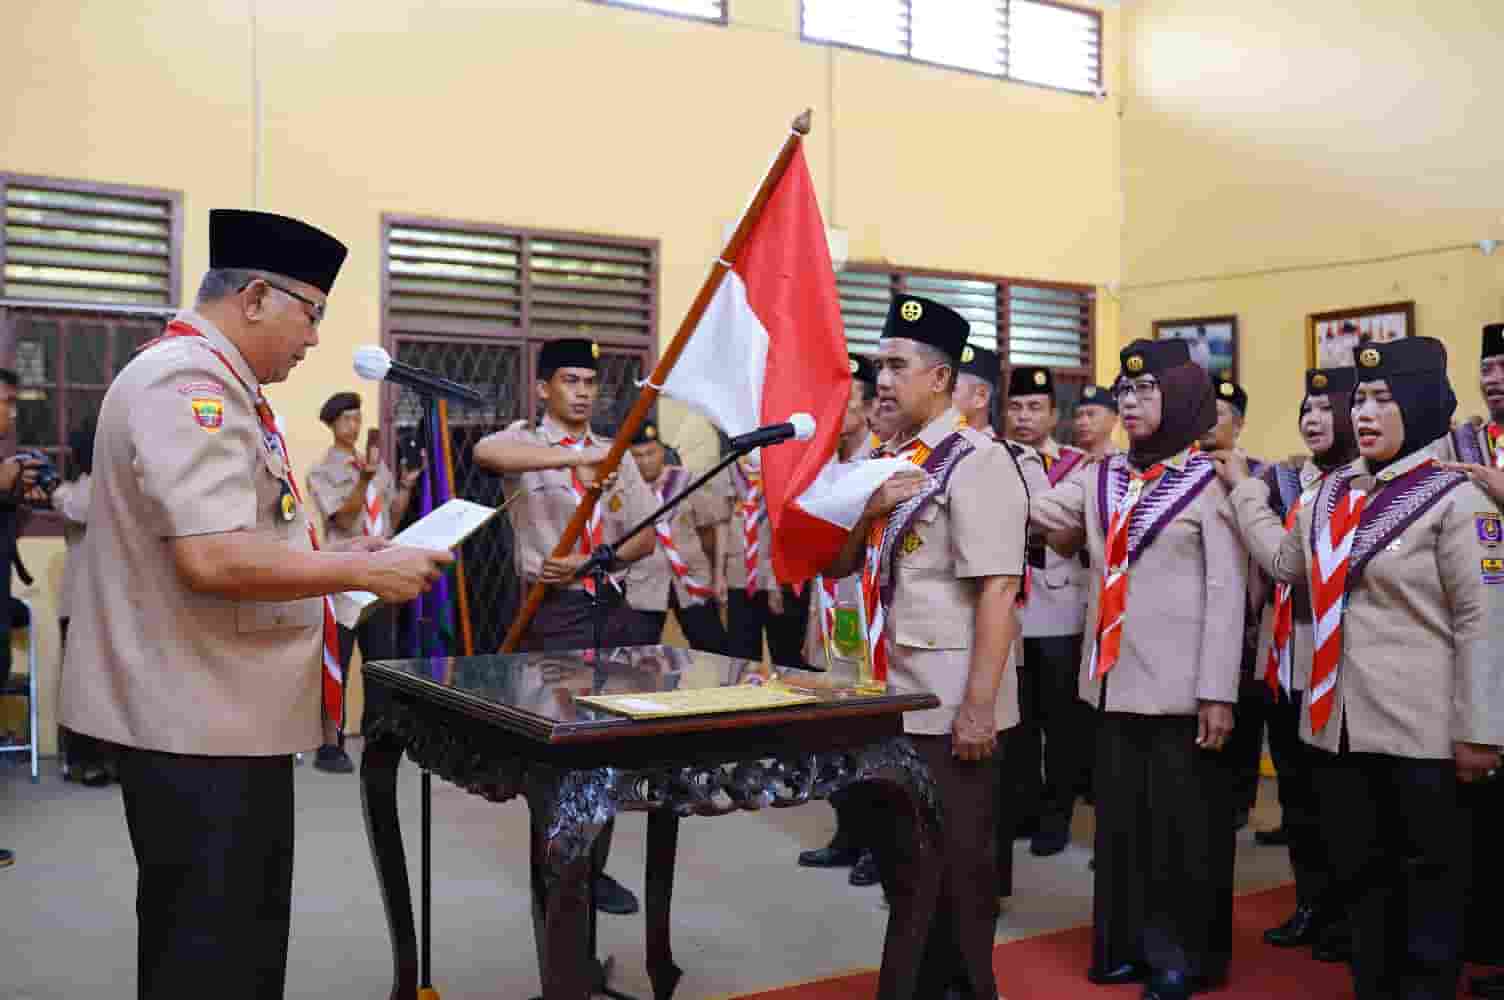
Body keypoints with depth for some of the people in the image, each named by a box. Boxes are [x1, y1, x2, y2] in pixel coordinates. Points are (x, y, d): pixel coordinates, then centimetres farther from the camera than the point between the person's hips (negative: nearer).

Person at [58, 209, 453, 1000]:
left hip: (225, 713, 11)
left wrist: (335, 556, 15)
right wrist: (364, 572, -19)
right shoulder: (188, 383, -18)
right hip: (199, 721, -11)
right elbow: (212, 559, -29)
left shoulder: (209, 383, 15)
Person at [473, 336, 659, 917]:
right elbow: (484, 452, -27)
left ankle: (594, 868, 21)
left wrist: (588, 563, -11)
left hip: (612, 608, 5)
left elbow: (645, 538, 7)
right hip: (554, 612, -5)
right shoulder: (526, 442, -1)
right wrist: (574, 459, -38)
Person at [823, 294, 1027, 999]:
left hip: (948, 704, -8)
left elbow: (997, 591, -19)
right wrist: (872, 509, -7)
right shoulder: (889, 463, 11)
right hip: (890, 695, 8)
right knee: (897, 858, 18)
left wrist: (978, 708, -22)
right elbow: (837, 566, 13)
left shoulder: (976, 462, -13)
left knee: (952, 866, 5)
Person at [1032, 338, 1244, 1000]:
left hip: (1179, 687, -5)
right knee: (1119, 817, 14)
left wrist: (1218, 692, -13)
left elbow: (1227, 592, -9)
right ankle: (1128, 943, 29)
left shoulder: (1211, 482, -5)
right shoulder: (1101, 478, 11)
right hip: (1114, 679, 5)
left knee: (1181, 823, 6)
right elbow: (1036, 511, -1)